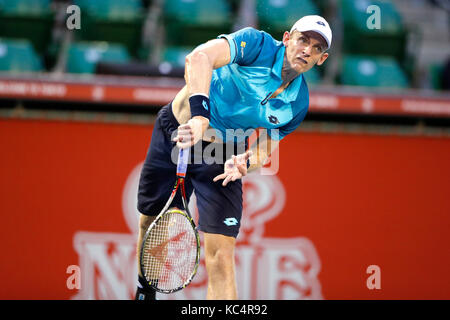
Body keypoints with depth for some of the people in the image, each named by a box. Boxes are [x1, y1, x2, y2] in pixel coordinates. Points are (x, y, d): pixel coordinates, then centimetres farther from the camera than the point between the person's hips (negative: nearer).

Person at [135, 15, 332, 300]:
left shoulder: (297, 104, -7)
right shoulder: (258, 44, -20)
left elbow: (265, 148, 2)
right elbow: (199, 57, -36)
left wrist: (242, 162, -23)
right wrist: (199, 113, -49)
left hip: (224, 155, 2)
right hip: (175, 133, -1)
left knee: (221, 255, -13)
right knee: (150, 223, 12)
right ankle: (145, 291, 42)